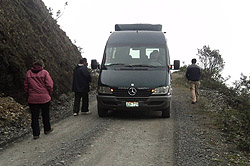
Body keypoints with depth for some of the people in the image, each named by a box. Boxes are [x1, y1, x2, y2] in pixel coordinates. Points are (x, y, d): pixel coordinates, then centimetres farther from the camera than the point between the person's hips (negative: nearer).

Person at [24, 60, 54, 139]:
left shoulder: (28, 73, 1)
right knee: (45, 115, 17)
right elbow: (49, 85, -10)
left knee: (34, 116, 6)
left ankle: (36, 134, 5)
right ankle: (47, 129, 30)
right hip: (44, 98, -1)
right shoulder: (44, 72, -8)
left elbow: (26, 86, 6)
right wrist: (49, 93, 7)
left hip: (32, 99, 2)